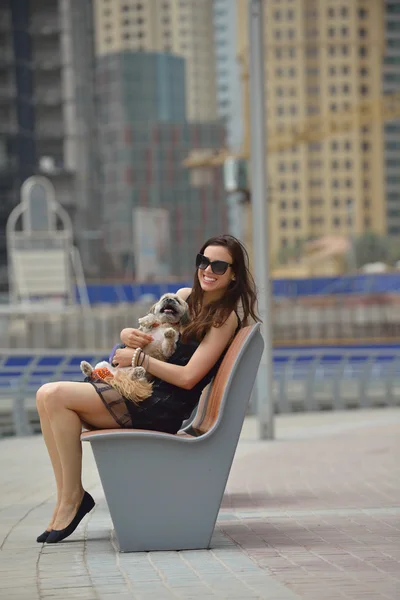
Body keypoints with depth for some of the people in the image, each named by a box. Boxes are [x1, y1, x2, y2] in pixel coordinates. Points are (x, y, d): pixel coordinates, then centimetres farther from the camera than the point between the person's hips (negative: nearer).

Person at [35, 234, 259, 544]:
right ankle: (65, 498, -12)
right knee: (47, 396, -10)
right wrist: (129, 335, -3)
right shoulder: (185, 297, 16)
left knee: (57, 396, -20)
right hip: (140, 390, 8)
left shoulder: (226, 318, -6)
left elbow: (188, 377, -15)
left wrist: (138, 358, -9)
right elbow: (138, 333, 22)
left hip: (164, 409, -8)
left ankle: (73, 497, -12)